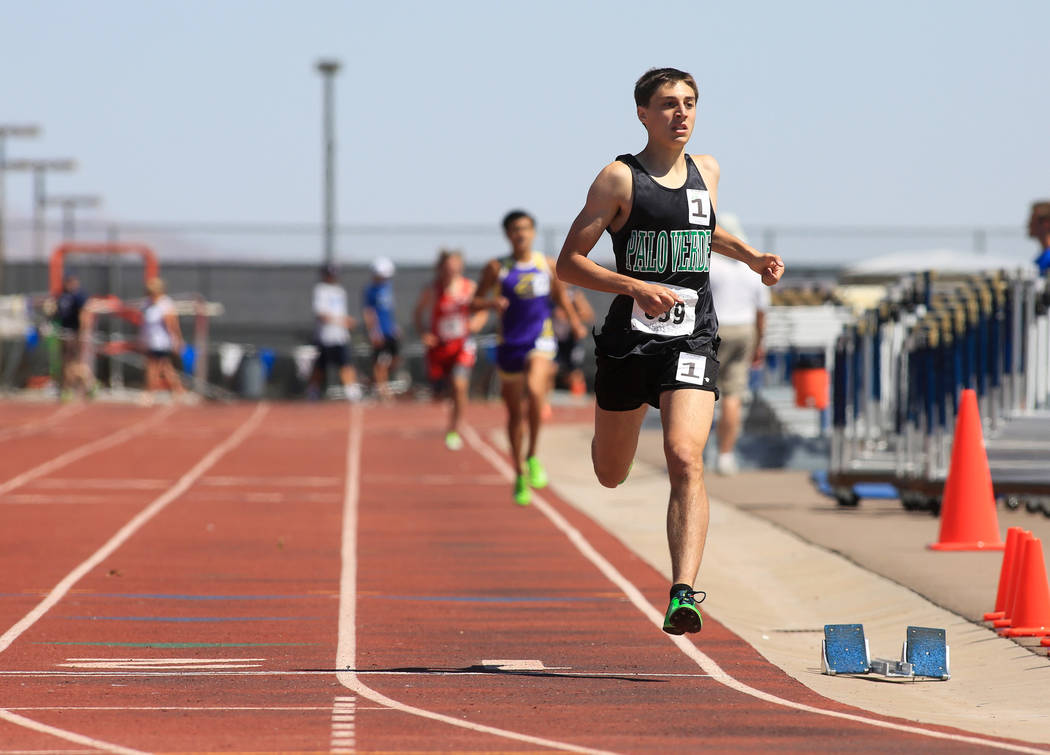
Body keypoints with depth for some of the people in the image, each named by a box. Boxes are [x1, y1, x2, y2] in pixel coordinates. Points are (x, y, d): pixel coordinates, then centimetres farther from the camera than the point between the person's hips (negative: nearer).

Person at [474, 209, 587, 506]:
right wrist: (491, 303, -18)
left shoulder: (548, 265, 5)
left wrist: (576, 323, 10)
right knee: (515, 412, 9)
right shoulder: (497, 268, 1)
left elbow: (561, 297, 20)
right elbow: (475, 302, 3)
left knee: (534, 390, -30)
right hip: (509, 344, 1)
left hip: (540, 340, -1)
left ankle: (533, 456, -14)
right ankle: (520, 475, 24)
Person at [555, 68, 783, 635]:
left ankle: (682, 594, -28)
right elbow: (569, 263, -9)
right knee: (610, 476, 15)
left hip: (691, 341, 1)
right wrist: (637, 287, -21)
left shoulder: (706, 171, 10)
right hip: (628, 340, -1)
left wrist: (751, 257, 17)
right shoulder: (620, 179, -5)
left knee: (685, 459, -21)